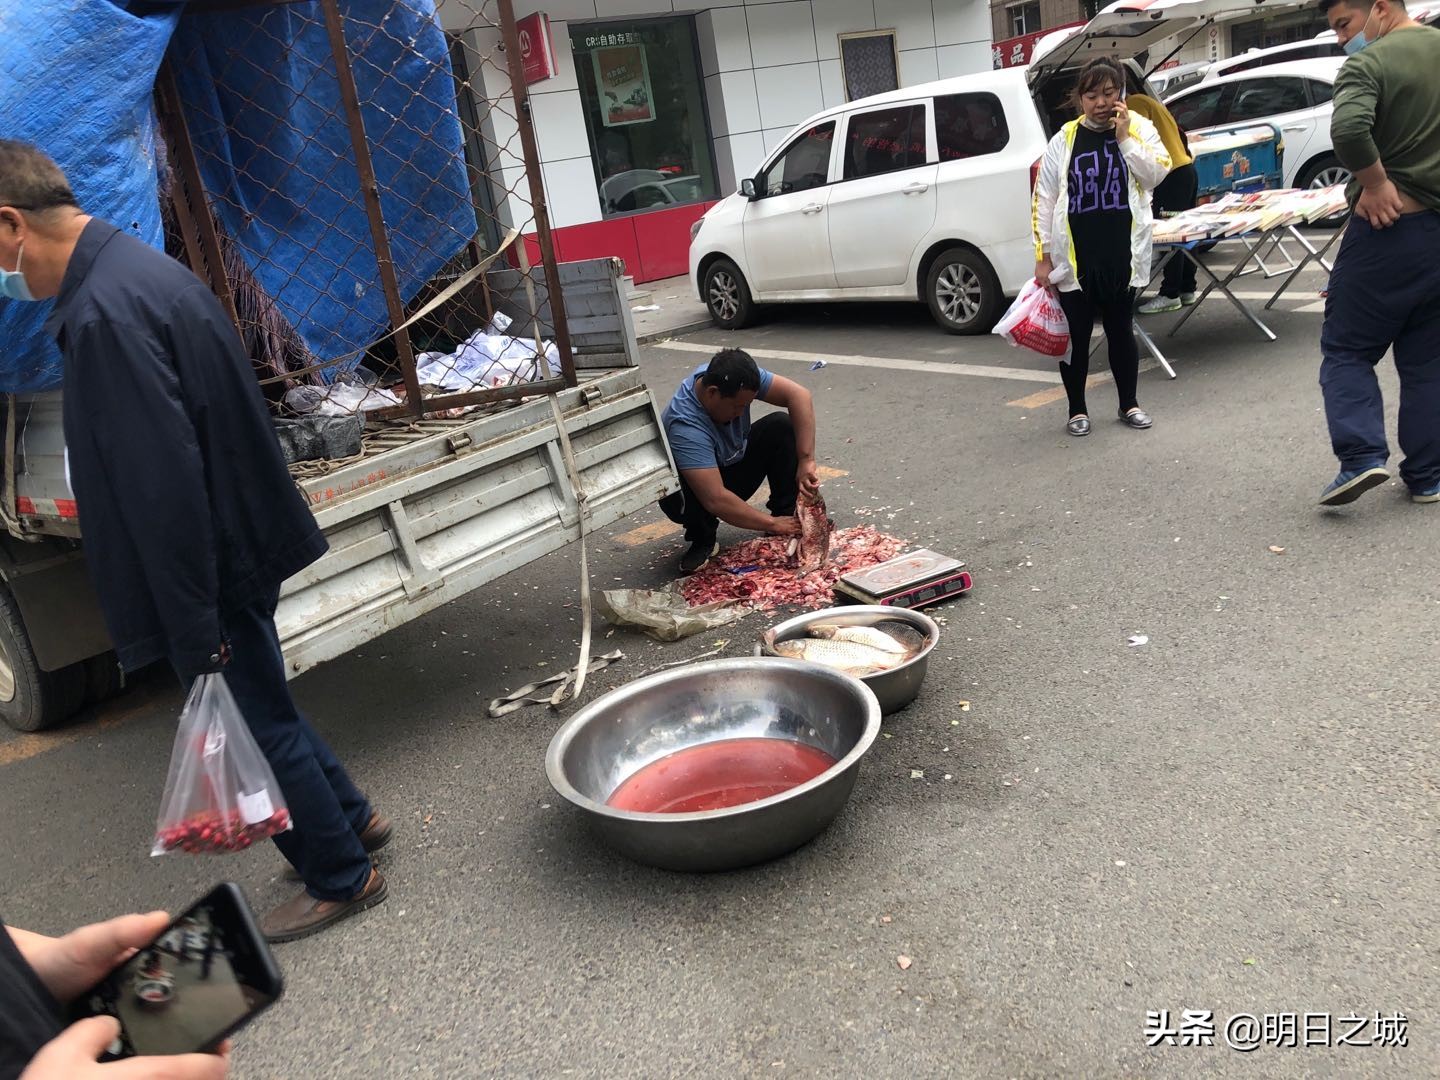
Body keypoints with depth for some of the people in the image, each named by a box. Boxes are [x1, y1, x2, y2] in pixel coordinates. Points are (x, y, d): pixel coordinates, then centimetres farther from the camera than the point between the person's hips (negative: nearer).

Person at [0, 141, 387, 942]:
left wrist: (195, 627, -20)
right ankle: (351, 821, 40)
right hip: (239, 539, 9)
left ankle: (341, 878, 25)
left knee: (262, 722, 7)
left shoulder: (105, 313, -24)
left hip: (213, 565, -9)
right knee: (263, 709, 23)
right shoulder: (141, 267, 7)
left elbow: (163, 485, -26)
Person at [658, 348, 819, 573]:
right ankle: (702, 540, -8)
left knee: (781, 425, -18)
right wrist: (772, 524, -37)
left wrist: (806, 462, -33)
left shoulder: (736, 379, -24)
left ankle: (789, 516, -9)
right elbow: (715, 500, -43)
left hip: (736, 466, 5)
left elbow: (799, 394, -26)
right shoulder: (686, 426, -39)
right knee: (680, 493, -40)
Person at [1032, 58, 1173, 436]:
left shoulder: (1139, 128, 5)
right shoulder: (1064, 140, 1)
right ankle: (1077, 410, 19)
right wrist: (1043, 256, -4)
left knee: (1121, 331, 12)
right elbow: (1044, 200, 0)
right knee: (1076, 335, 6)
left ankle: (1129, 404, 27)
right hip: (1075, 258, -1)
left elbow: (1156, 173, -8)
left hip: (1122, 255, 1)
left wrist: (1124, 137, -13)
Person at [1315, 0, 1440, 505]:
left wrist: (1376, 182, -16)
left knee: (1346, 348, 5)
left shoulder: (1369, 64, -11)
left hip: (1389, 230, -6)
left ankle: (1362, 457, -10)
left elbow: (1348, 130, -31)